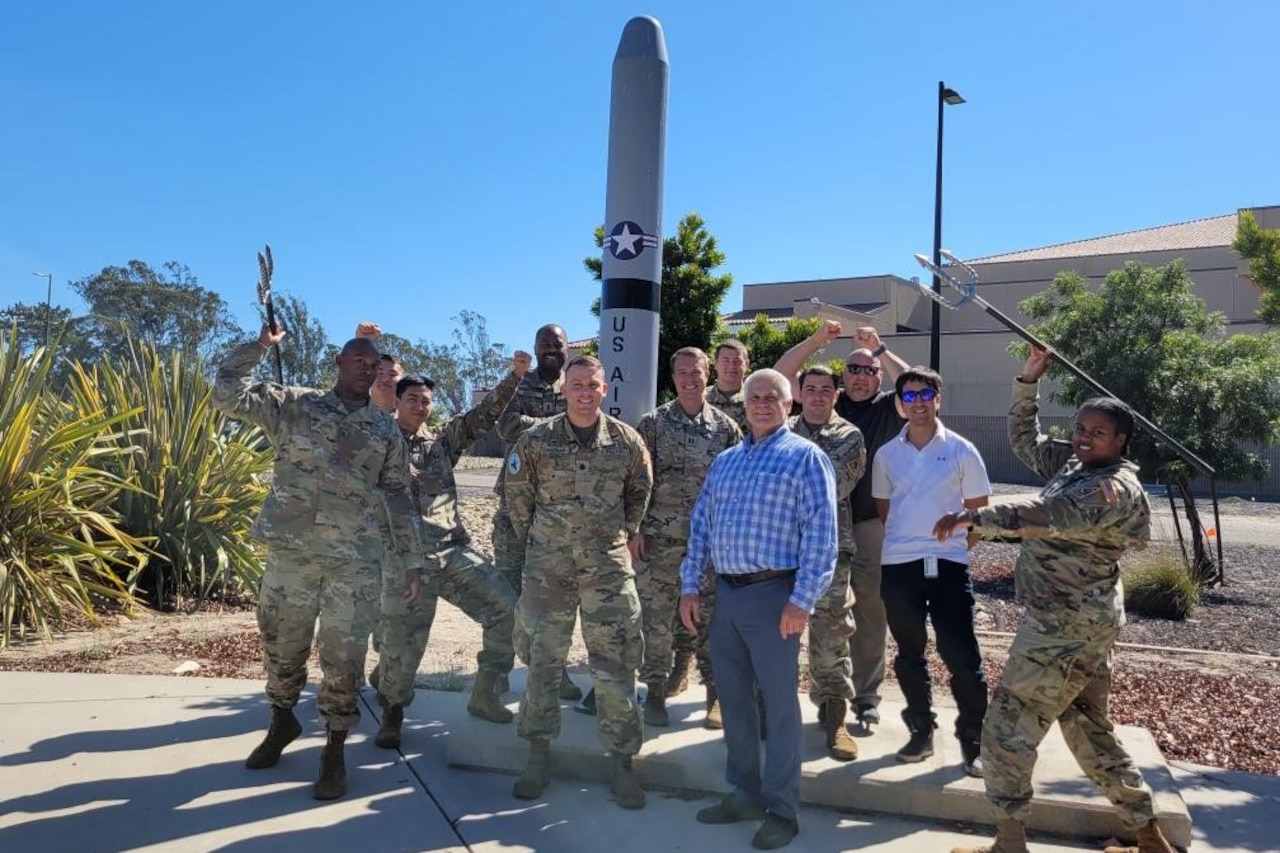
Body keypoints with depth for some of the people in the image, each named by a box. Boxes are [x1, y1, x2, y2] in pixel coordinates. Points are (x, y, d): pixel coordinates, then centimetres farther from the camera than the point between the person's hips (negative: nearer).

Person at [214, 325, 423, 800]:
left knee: (343, 657, 0)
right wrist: (261, 345, -3)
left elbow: (398, 499, 11)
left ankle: (334, 752, 17)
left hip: (355, 560, 0)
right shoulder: (294, 405, 6)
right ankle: (282, 722, 40)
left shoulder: (385, 430, 10)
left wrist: (412, 561, 8)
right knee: (282, 644, 14)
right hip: (291, 550, 0)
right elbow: (227, 394, -4)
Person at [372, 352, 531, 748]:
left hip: (456, 551, 5)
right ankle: (392, 715, 26)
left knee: (508, 611, -2)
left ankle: (483, 695, 14)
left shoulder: (442, 439, 13)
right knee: (401, 644, -1)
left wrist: (515, 375, 0)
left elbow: (484, 414, 10)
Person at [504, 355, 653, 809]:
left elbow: (639, 493, 14)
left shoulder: (627, 441, -2)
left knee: (615, 665, 2)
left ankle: (621, 761, 14)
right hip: (547, 568, 0)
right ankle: (538, 753, 23)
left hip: (609, 568, 0)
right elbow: (517, 495, 7)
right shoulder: (537, 439, -5)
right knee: (542, 661, 8)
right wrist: (532, 543, 11)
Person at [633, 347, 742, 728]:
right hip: (660, 538, -1)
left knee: (711, 616, 8)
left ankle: (716, 691, 22)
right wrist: (634, 528, -7)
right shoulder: (653, 423, -1)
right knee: (657, 618, 5)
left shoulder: (725, 427, 4)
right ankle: (655, 692, 18)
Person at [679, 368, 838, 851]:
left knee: (779, 704, 2)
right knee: (732, 698, 14)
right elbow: (701, 525, 16)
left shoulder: (805, 457, -5)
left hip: (772, 594, -6)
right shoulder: (724, 461, 15)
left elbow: (821, 534, -12)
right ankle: (745, 793, 29)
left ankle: (782, 811, 14)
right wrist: (689, 586, 9)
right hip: (726, 593, 7)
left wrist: (802, 600, -17)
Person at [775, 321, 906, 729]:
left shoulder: (888, 409, 5)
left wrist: (880, 350, -12)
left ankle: (867, 698, 15)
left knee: (870, 612, 4)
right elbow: (782, 373, 5)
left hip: (872, 525, -1)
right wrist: (818, 338, -4)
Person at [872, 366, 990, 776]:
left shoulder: (961, 450, -1)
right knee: (909, 654, 12)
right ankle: (921, 732, 27)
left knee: (962, 657, -2)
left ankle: (973, 742, 14)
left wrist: (952, 540, -1)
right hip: (899, 566, 3)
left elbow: (978, 510, 5)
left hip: (949, 565, -2)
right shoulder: (886, 454, 5)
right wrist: (906, 538, 7)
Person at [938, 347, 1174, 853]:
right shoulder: (1073, 464, 8)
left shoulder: (1115, 488, -18)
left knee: (1007, 728, -3)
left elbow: (1055, 516, -34)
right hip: (1077, 620, 10)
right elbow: (1024, 438, 19)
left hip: (1066, 624, -10)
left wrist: (978, 518, -41)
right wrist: (1029, 379, 7)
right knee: (1088, 729, 19)